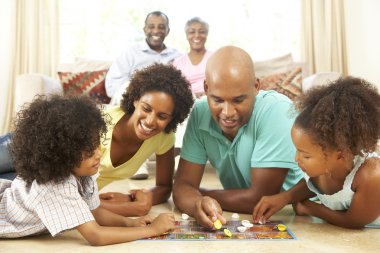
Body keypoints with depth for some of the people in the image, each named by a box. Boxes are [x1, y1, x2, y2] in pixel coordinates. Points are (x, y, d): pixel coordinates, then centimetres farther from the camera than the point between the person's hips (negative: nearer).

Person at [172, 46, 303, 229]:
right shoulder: (200, 113, -10)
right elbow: (183, 185, -10)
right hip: (234, 221, 3)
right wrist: (198, 204, -31)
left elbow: (261, 198, -22)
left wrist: (200, 194, -12)